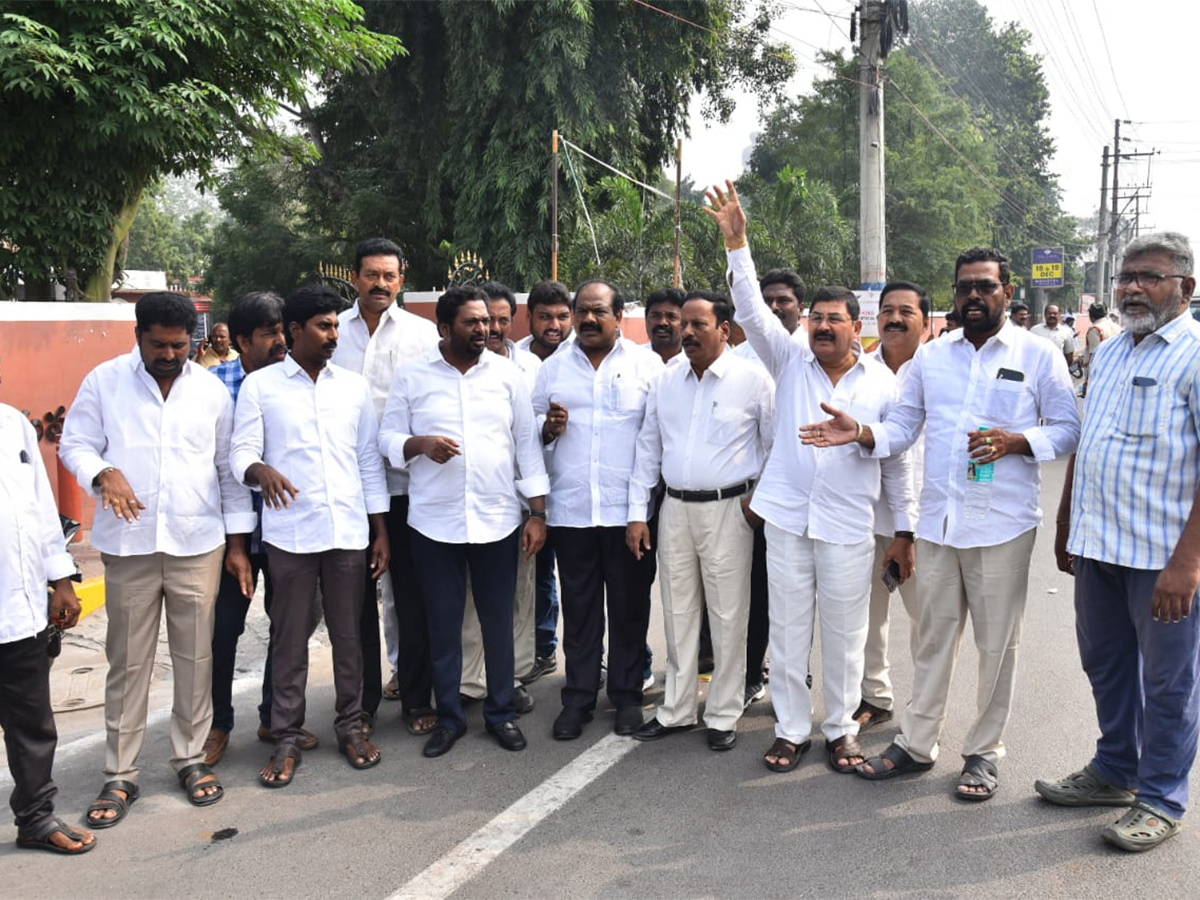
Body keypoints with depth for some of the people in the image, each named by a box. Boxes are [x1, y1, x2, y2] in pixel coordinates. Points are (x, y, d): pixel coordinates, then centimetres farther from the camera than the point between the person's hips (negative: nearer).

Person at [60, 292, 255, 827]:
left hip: (198, 543, 1)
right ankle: (120, 775, 17)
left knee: (195, 656, 7)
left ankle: (190, 758, 23)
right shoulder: (104, 382, 1)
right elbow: (74, 445, 4)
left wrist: (238, 542, 6)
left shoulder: (212, 390, 5)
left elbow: (229, 469, 8)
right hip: (129, 544, -1)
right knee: (128, 662, 5)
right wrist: (103, 473, -19)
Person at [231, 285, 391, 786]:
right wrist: (261, 471, -28)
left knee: (349, 634, 9)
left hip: (349, 531, 2)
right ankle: (287, 739, 18)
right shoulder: (260, 385, 2)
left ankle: (351, 726, 24)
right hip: (290, 532, -2)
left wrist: (381, 531, 8)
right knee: (290, 638, 5)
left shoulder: (354, 386, 9)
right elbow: (242, 453, -4)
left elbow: (370, 461, 11)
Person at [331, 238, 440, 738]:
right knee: (357, 595, 9)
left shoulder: (423, 333, 4)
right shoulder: (333, 332, 7)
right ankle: (363, 701, 22)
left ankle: (415, 697, 19)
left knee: (411, 594, 6)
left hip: (407, 484, -1)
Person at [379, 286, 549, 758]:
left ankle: (501, 711, 26)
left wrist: (538, 512, 0)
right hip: (434, 521, 0)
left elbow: (527, 443, 4)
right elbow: (388, 438, 4)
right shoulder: (412, 375, 2)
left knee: (499, 621, 9)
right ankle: (448, 716, 25)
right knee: (443, 622, 9)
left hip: (497, 520, 1)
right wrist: (420, 444, -18)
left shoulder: (508, 374, 4)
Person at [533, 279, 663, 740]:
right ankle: (578, 697, 19)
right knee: (579, 607, 8)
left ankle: (627, 694, 21)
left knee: (629, 606, 7)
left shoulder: (647, 364, 3)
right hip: (570, 508, 2)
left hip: (629, 509, -2)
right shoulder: (553, 368, 11)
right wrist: (547, 427, -9)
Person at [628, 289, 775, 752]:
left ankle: (723, 715, 19)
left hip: (728, 509, -4)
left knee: (727, 617, 4)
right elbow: (647, 448, 10)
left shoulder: (752, 378, -6)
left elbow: (776, 445, 0)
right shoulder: (666, 380, 7)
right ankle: (676, 710, 25)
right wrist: (637, 513, 6)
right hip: (674, 509, 4)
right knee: (677, 613, 12)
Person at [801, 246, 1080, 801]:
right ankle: (916, 742, 24)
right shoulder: (930, 356, 10)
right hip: (937, 520, 3)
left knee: (996, 643, 7)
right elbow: (902, 427, 8)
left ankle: (984, 750, 23)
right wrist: (860, 433, -11)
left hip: (1002, 524, -3)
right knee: (933, 635, 12)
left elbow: (1068, 428, 0)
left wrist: (1016, 441, -18)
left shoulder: (1038, 355, 0)